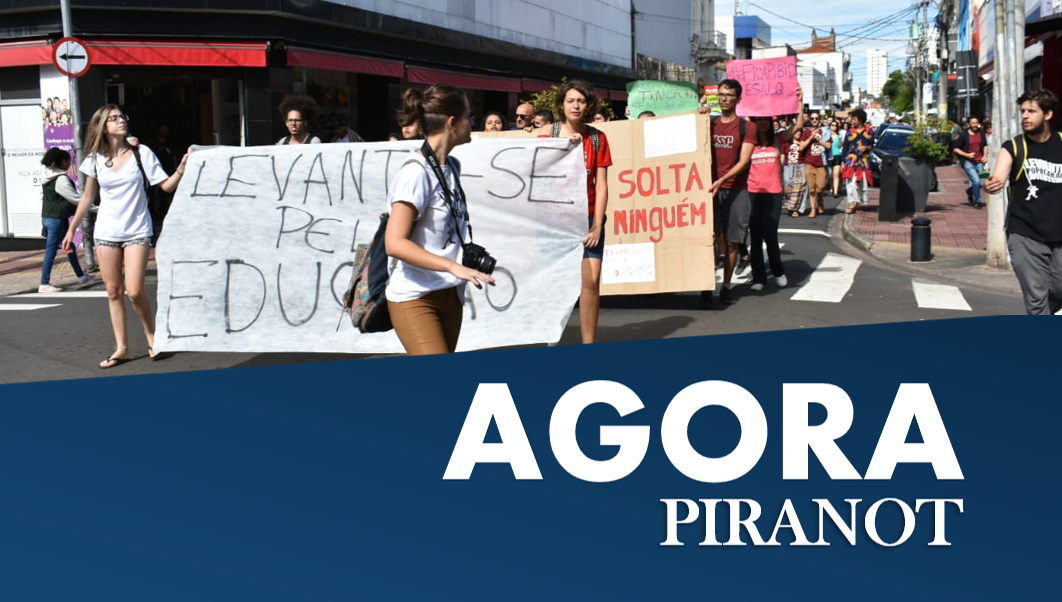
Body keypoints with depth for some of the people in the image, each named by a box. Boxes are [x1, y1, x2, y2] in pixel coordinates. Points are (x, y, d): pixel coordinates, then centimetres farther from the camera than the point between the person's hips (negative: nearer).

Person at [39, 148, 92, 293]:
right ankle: (44, 284, -2)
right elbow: (75, 198, -14)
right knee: (51, 251, -5)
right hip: (56, 219, -10)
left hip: (47, 216, 10)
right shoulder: (61, 179, -17)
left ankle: (81, 276, 26)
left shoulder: (48, 178, 11)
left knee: (70, 248, 17)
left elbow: (42, 196, 19)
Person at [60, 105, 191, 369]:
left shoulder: (141, 152, -3)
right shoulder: (95, 158, 3)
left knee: (134, 291, -11)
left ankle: (152, 337, 11)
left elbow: (167, 186, -6)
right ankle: (121, 348, 13)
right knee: (114, 292, 5)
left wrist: (182, 168, -24)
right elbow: (87, 197, 12)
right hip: (106, 233, 3)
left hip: (137, 231, -3)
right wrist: (72, 229, 12)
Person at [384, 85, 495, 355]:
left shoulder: (452, 166, 9)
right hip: (415, 298, -8)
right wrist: (453, 266, -31)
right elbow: (395, 243, -25)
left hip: (449, 294, 8)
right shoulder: (416, 172, -17)